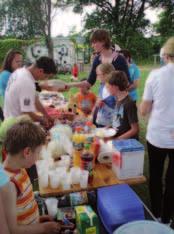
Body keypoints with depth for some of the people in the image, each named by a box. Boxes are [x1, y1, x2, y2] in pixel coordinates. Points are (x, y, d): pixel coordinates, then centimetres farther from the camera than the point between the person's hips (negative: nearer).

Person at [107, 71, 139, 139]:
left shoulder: (129, 104, -18)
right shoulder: (118, 101, 5)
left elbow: (135, 130, -16)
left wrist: (117, 139, -17)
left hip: (127, 141, -7)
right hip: (115, 137, 7)